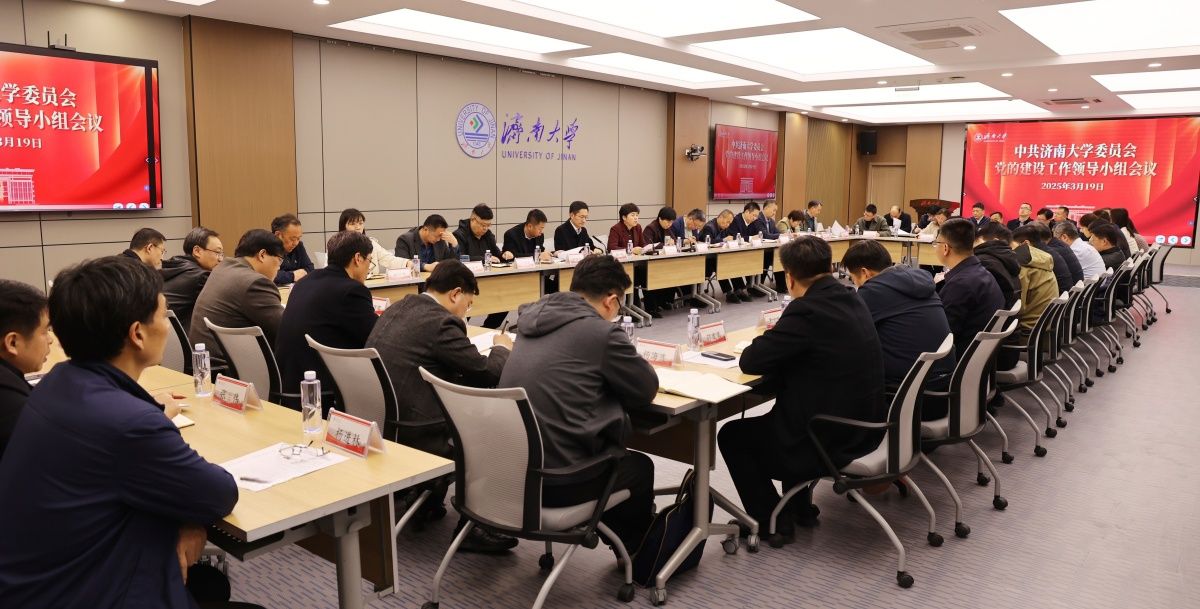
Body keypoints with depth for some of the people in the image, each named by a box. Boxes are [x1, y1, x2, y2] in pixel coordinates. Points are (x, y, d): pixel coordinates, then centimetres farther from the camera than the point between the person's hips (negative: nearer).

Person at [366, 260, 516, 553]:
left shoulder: (397, 308, 9)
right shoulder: (441, 322, -16)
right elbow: (489, 374, -14)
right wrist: (502, 348, 7)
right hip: (410, 437, -9)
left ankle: (427, 503, 35)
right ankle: (472, 526, 12)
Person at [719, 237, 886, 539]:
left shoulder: (806, 310, -22)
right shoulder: (851, 299, 4)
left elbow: (750, 361, -17)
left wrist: (769, 341, 3)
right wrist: (781, 338, 11)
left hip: (830, 441, -8)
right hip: (863, 428, 9)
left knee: (731, 436, 12)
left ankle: (772, 521, 17)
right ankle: (800, 508, 38)